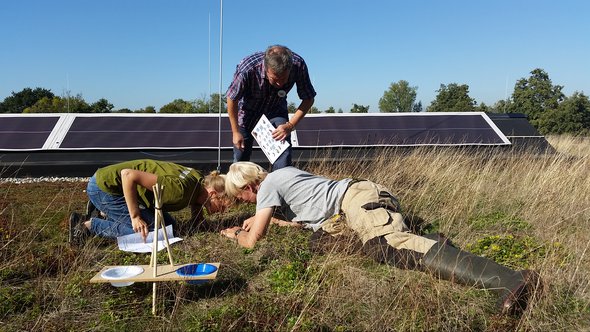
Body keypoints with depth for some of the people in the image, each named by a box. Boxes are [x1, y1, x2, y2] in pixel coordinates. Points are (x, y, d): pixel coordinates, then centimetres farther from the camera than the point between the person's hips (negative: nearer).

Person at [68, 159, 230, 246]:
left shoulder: (200, 183, -5)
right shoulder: (180, 190, -33)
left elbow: (197, 221, 12)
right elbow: (128, 175, -34)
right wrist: (135, 217, -29)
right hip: (104, 185, -8)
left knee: (168, 225, 7)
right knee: (150, 229, -18)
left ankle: (105, 214, 18)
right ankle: (89, 225, -1)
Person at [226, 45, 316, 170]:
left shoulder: (298, 65, -31)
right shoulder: (246, 69, -37)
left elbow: (308, 99, -15)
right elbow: (232, 99, -18)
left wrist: (290, 125, -26)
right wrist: (235, 132, -11)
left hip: (276, 111, 1)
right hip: (248, 112, -1)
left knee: (284, 158, -16)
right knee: (240, 159, 4)